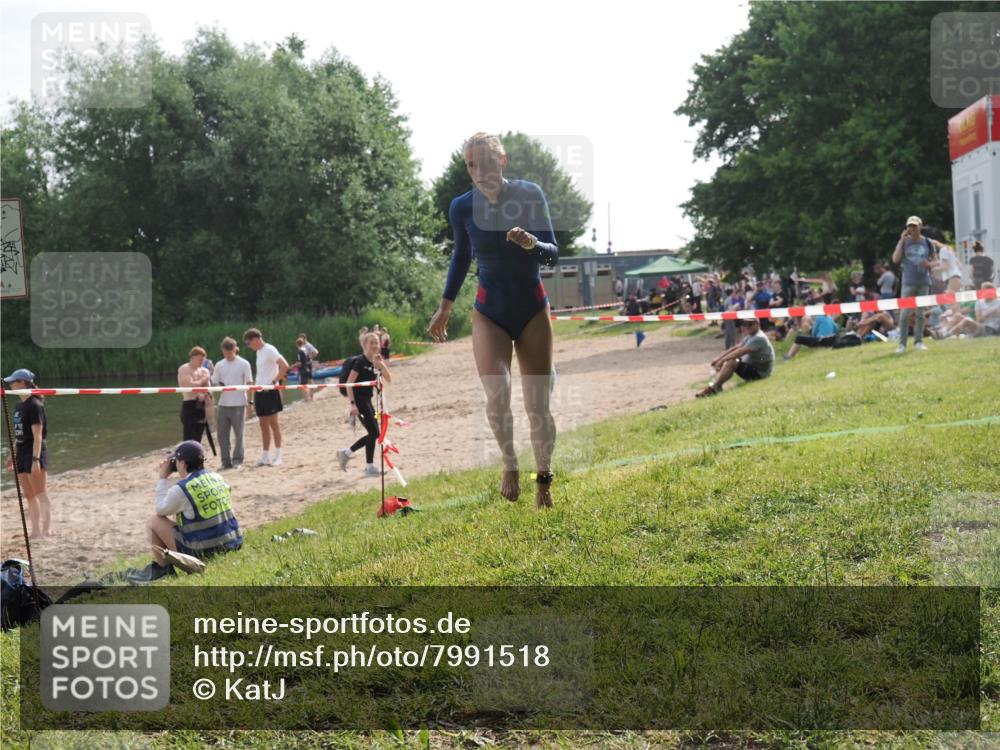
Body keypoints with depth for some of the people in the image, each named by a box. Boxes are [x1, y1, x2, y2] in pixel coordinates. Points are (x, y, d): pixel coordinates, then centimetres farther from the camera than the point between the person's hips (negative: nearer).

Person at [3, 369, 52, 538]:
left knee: (41, 495, -5)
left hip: (35, 453, -9)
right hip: (22, 454, 9)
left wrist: (36, 459, -22)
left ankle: (47, 530, -3)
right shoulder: (19, 406, 12)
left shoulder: (34, 405, -14)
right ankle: (35, 532, 14)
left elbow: (38, 435, -18)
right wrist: (12, 455, 20)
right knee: (30, 496, 10)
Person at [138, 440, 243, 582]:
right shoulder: (217, 478, 5)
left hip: (203, 552, -7)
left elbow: (161, 510, 4)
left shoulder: (180, 489, -14)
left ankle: (161, 568, 18)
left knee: (154, 520, 8)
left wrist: (163, 478, 9)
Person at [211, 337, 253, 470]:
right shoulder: (219, 365, 8)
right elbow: (214, 383, 10)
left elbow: (249, 384, -1)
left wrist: (249, 403, -5)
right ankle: (226, 461, 12)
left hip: (239, 404, -3)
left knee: (238, 434, 3)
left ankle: (237, 460, 12)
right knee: (222, 434, 3)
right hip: (223, 404, 3)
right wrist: (219, 386, -13)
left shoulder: (244, 364, -2)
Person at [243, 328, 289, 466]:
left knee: (273, 422, -4)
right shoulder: (259, 351, 15)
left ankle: (278, 456, 0)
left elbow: (285, 366, -23)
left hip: (270, 392, -8)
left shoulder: (270, 350, -12)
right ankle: (265, 456, 14)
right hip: (260, 391, 8)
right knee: (263, 424, 9)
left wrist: (274, 381, -18)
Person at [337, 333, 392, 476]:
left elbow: (388, 379, 5)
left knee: (374, 433, 9)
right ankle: (369, 467, 1)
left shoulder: (376, 362, 11)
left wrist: (381, 365, -9)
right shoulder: (360, 361, -12)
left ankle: (346, 453, 21)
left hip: (367, 399, 9)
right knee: (374, 432, -9)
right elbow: (349, 383, -16)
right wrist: (353, 404, -21)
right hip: (359, 399, -9)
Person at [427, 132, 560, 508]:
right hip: (489, 311, 0)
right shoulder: (462, 207, -5)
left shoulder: (529, 194, -9)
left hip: (533, 310, 0)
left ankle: (544, 478, 19)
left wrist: (532, 243, -28)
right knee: (497, 393, -21)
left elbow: (554, 254, -6)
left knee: (537, 405, 1)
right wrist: (445, 305, 14)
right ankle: (509, 464, 3)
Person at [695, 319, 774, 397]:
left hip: (759, 373, -11)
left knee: (731, 362, -29)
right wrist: (718, 358, 0)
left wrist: (722, 360, -24)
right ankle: (717, 386, -15)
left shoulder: (759, 338, -20)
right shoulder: (750, 336, 13)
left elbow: (740, 352, -26)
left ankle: (714, 388, -24)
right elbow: (736, 348, 10)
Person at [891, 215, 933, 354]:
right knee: (905, 313, -6)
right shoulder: (904, 242, 2)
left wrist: (929, 264, -10)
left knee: (920, 313, 6)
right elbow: (895, 259, -10)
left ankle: (918, 341, 13)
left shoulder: (927, 242, 6)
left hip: (923, 282, 2)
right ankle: (902, 343, -3)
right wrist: (902, 240, -12)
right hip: (908, 283, -2)